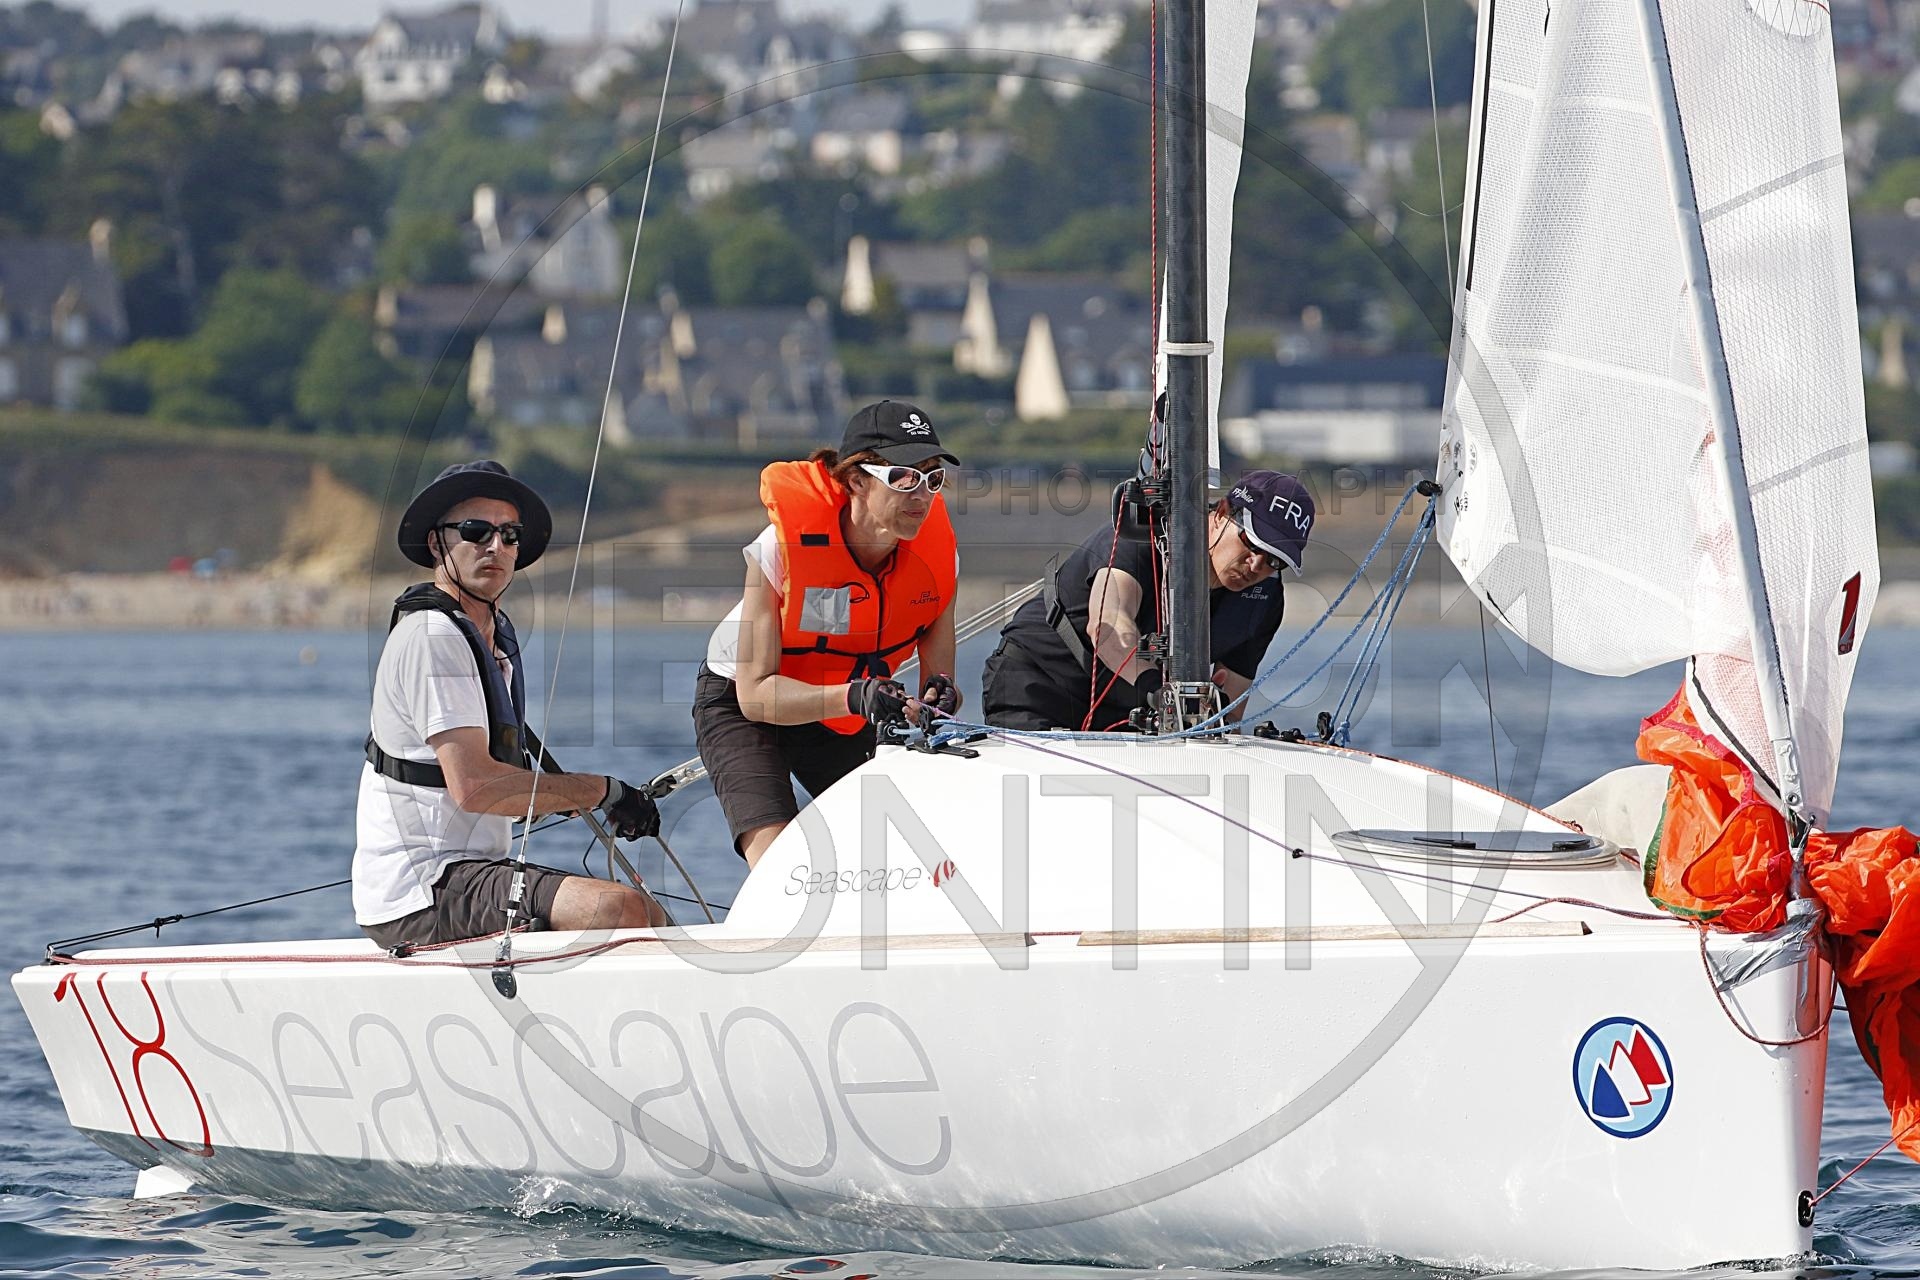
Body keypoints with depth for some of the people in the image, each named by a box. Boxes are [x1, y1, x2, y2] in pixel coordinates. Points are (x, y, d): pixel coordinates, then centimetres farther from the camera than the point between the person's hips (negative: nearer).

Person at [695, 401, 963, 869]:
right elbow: (756, 692, -29)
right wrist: (854, 697, -44)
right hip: (739, 704, -5)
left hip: (842, 722, 5)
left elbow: (938, 677, -8)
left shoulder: (938, 554, -18)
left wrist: (939, 695, -33)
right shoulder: (784, 546, -30)